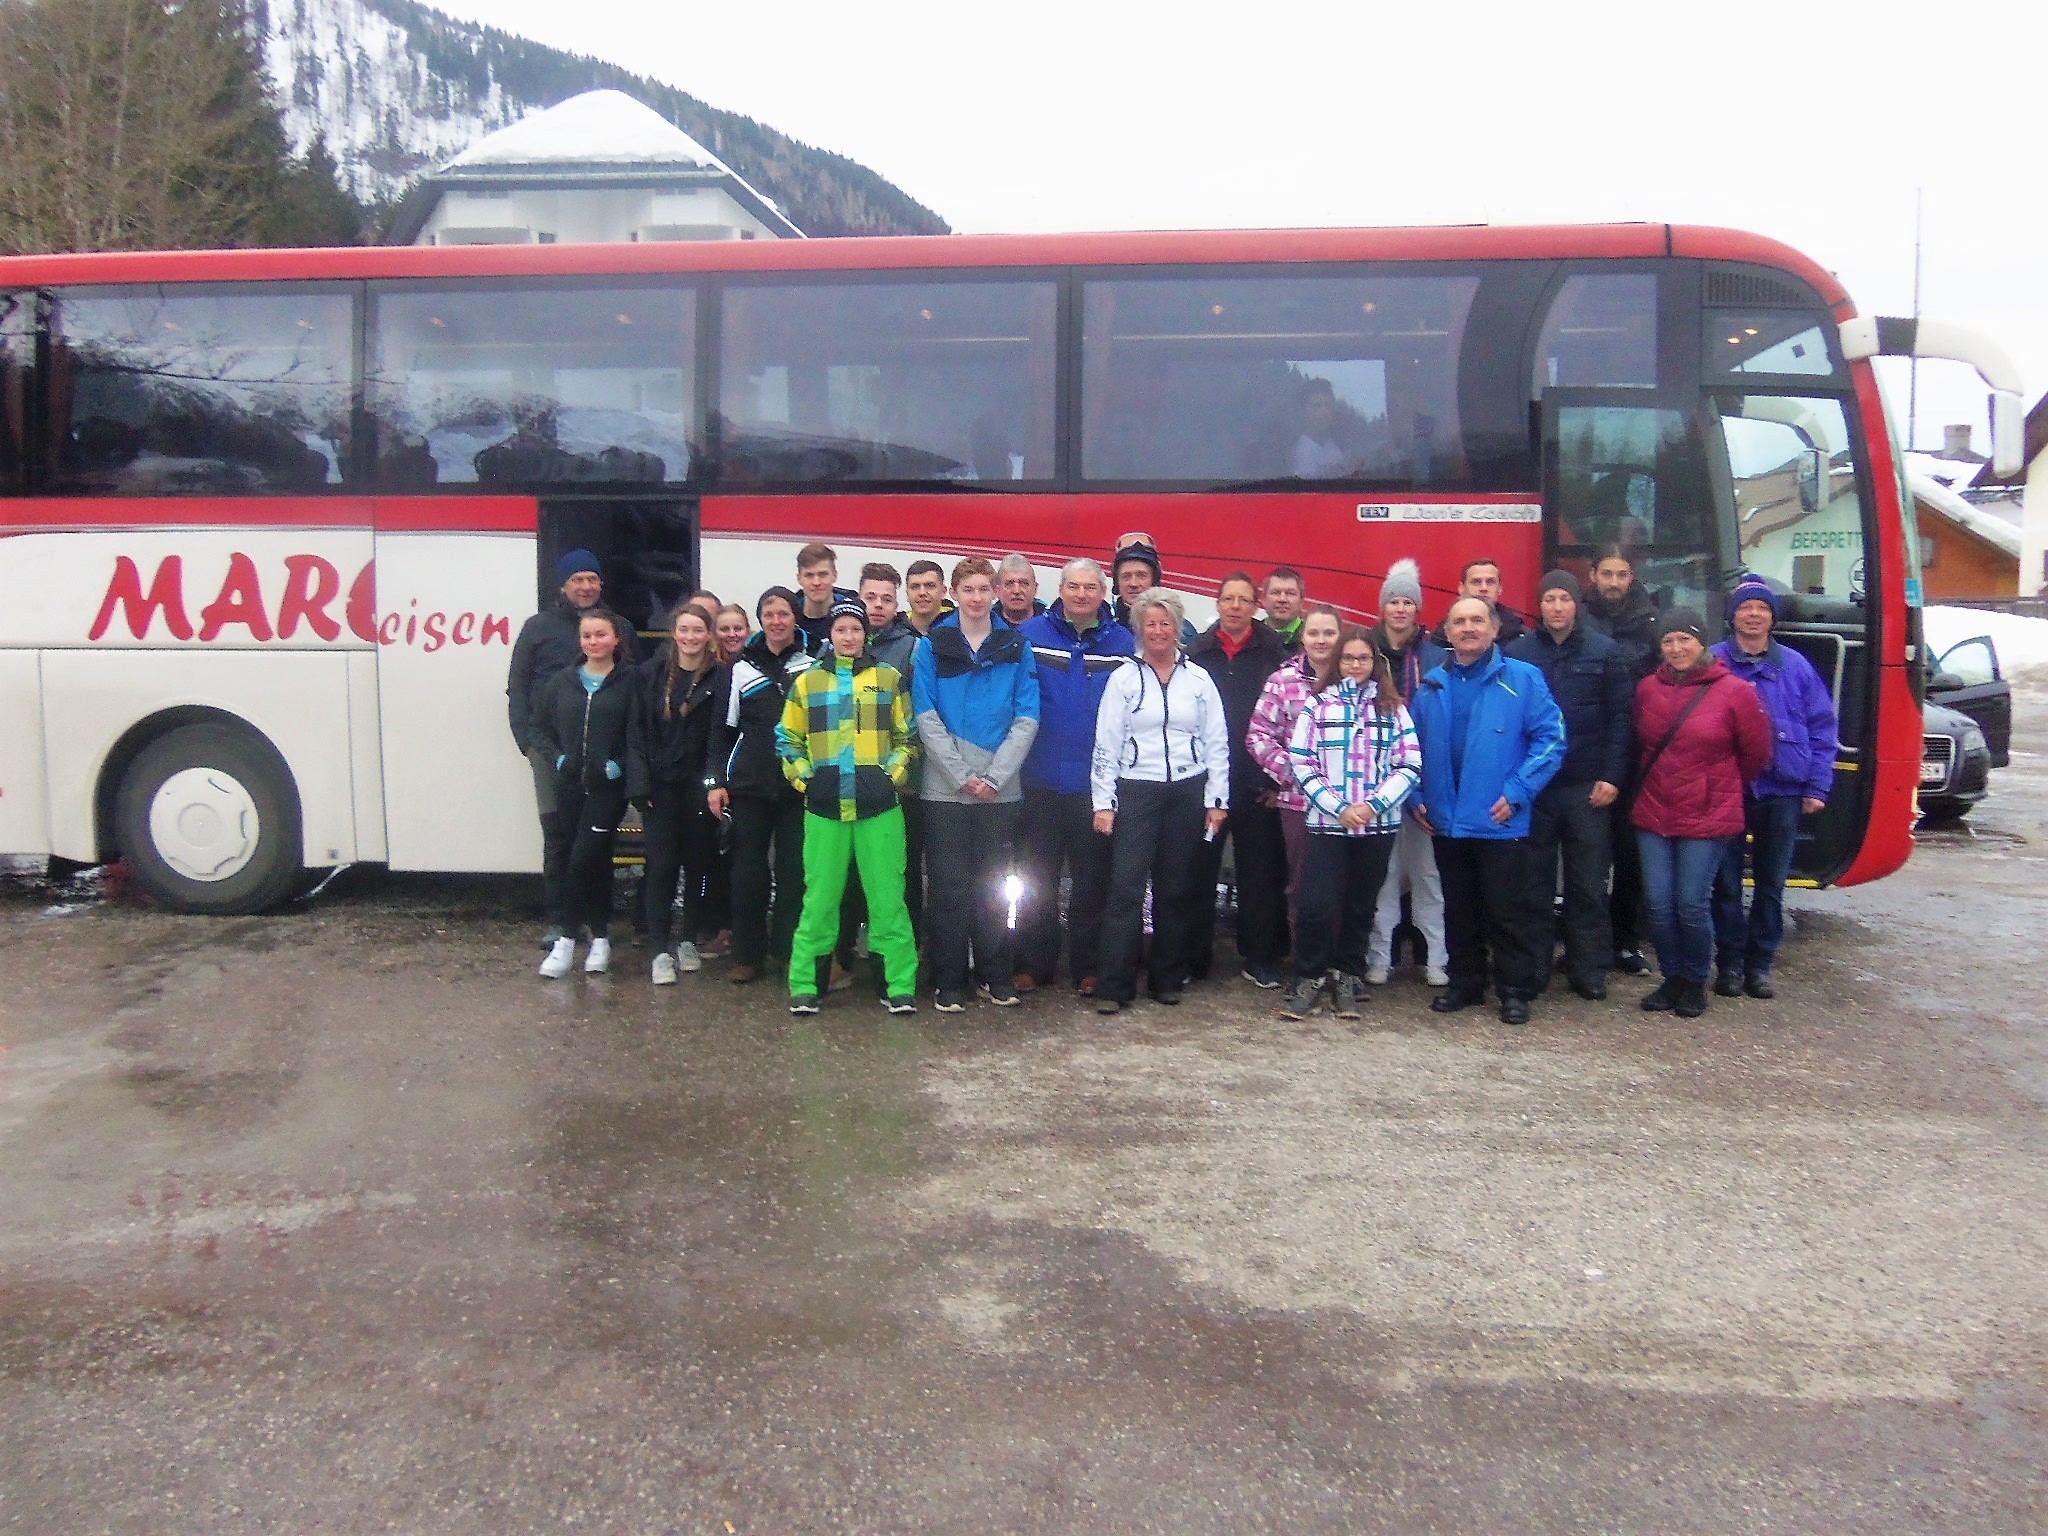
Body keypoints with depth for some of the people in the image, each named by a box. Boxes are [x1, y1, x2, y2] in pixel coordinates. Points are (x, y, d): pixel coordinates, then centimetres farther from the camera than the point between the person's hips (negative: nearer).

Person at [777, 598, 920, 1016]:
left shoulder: (889, 678, 8)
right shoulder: (807, 682, 10)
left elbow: (906, 737, 11)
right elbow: (789, 740, 14)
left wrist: (894, 775, -2)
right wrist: (804, 779, 1)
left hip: (879, 807, -1)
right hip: (824, 808, 1)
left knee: (888, 897, -1)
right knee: (819, 898, 2)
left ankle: (900, 986, 5)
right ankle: (804, 986, 11)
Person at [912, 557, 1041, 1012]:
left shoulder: (1016, 647, 5)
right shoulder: (932, 646, 2)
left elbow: (1026, 719, -1)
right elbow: (927, 719, -4)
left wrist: (993, 776, -10)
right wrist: (963, 776, -11)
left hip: (1000, 788, 1)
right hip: (945, 789, -1)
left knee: (992, 887, 9)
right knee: (949, 888, 2)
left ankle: (997, 975, 18)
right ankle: (949, 980, 10)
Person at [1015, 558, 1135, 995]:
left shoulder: (1122, 642, 2)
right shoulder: (1032, 634, -1)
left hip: (1096, 783, 0)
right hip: (1041, 780, 0)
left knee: (1092, 879, 9)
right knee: (1036, 878, 9)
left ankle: (1088, 967, 21)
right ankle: (1033, 964, 21)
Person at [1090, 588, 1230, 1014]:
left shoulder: (1198, 679, 8)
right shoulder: (1124, 678, 4)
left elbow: (1217, 744, 8)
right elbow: (1106, 745, 1)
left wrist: (1217, 800, 2)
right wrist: (1103, 802, -5)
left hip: (1188, 793, 2)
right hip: (1136, 791, -2)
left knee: (1174, 889, 8)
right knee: (1125, 887, -8)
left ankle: (1167, 978, 19)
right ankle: (1114, 985, -4)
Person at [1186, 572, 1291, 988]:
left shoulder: (1272, 652, 2)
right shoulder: (1198, 651, 4)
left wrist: (1276, 779, -5)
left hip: (1256, 782, 0)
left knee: (1260, 871, 7)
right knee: (1199, 870, 6)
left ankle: (1259, 957, 18)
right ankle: (1193, 957, 16)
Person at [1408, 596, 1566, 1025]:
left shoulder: (1522, 679, -5)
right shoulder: (1432, 686, 8)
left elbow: (1550, 738, -8)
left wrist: (1517, 792, -13)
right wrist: (1416, 797, 5)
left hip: (1501, 822, -4)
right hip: (1446, 821, 4)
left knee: (1508, 911, 2)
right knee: (1458, 910, 15)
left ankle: (1515, 990, 14)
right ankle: (1464, 981, 27)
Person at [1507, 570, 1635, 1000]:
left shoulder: (1604, 652, 3)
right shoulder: (1517, 653, 3)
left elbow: (1622, 717, 0)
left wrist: (1612, 777, -7)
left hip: (1588, 788, 0)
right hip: (1532, 787, 0)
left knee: (1588, 885, 5)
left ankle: (1589, 970, 13)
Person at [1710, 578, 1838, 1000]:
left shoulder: (1796, 666, 5)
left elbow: (1822, 729, 6)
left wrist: (1817, 787, 0)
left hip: (1783, 792, 2)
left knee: (1771, 883, 7)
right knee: (1726, 881, 2)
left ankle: (1759, 964, 17)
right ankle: (1729, 963, 13)